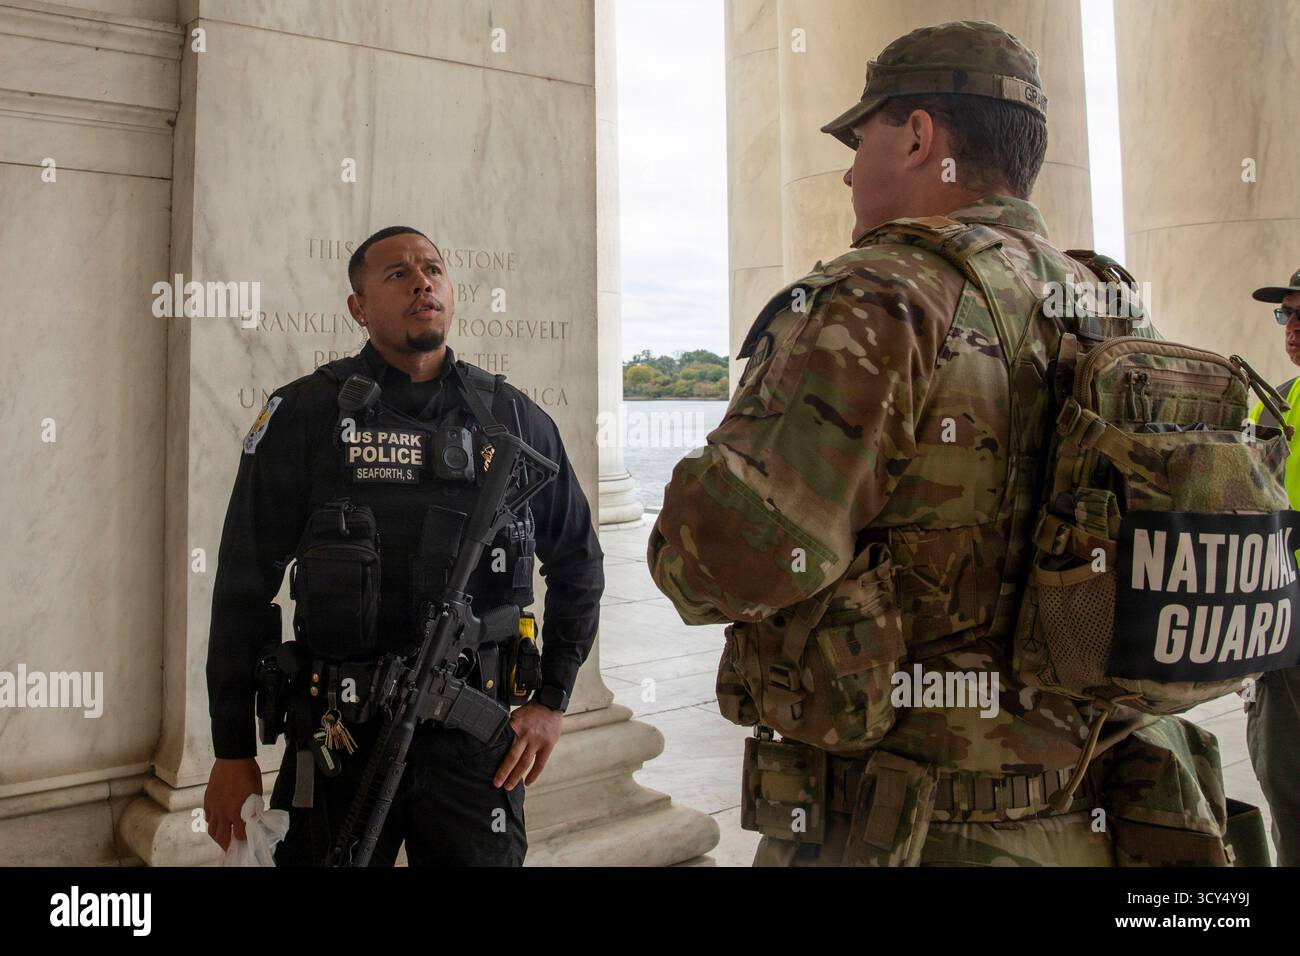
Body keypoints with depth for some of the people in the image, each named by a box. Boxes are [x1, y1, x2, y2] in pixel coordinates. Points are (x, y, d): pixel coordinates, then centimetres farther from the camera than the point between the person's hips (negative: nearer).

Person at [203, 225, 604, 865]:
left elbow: (577, 562, 12)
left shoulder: (515, 418, 3)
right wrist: (232, 751, 0)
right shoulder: (305, 413, -3)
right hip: (341, 736, -1)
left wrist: (552, 701, 7)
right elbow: (245, 585, -1)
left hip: (477, 740, 2)